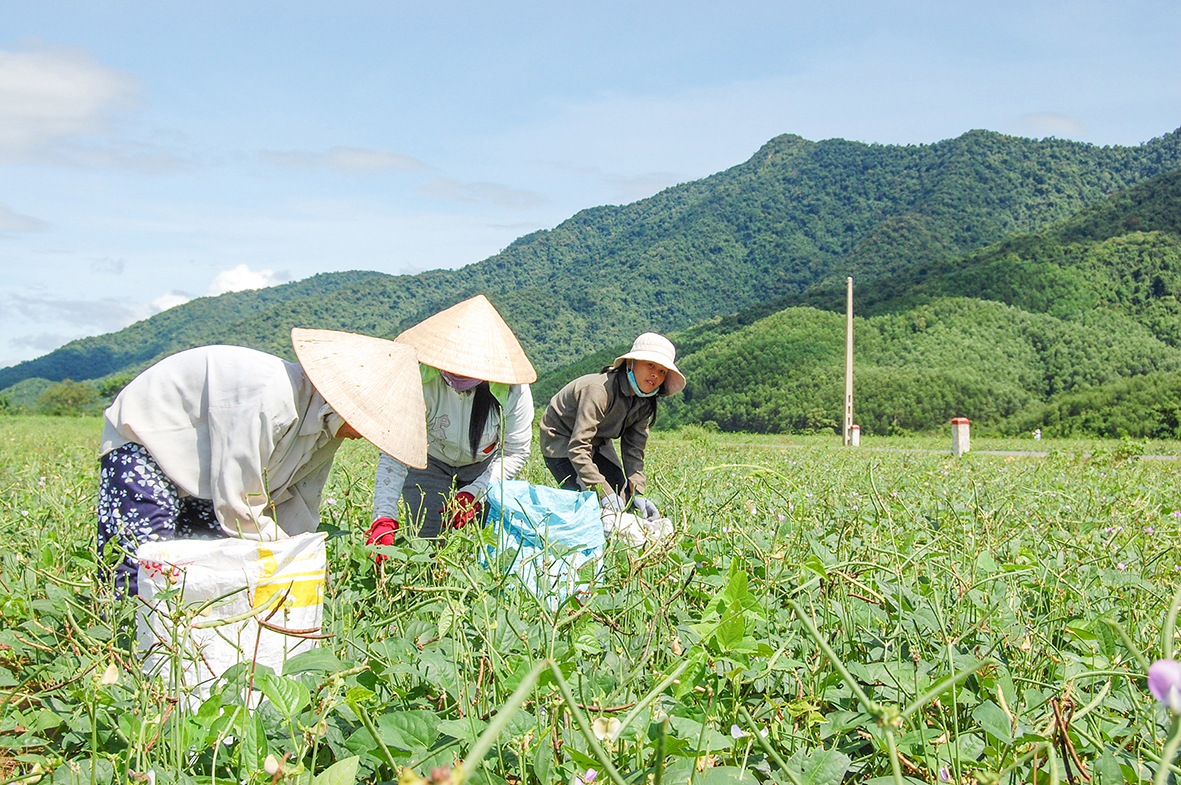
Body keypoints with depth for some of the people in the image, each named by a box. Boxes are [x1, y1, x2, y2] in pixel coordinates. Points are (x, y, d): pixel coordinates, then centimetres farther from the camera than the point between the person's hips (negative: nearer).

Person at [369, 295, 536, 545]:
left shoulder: (512, 391, -30)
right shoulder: (420, 383, -34)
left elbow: (515, 453, -17)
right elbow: (394, 455, -34)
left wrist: (472, 493, -30)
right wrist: (384, 519, -46)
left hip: (485, 464, 1)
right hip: (429, 463, -1)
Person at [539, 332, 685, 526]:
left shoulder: (644, 403, -9)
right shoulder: (599, 390, -34)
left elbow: (634, 451, -5)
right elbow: (578, 447, -38)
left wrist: (637, 493, -19)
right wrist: (605, 492, -41)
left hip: (598, 443, 8)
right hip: (561, 441, -8)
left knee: (623, 500, -4)